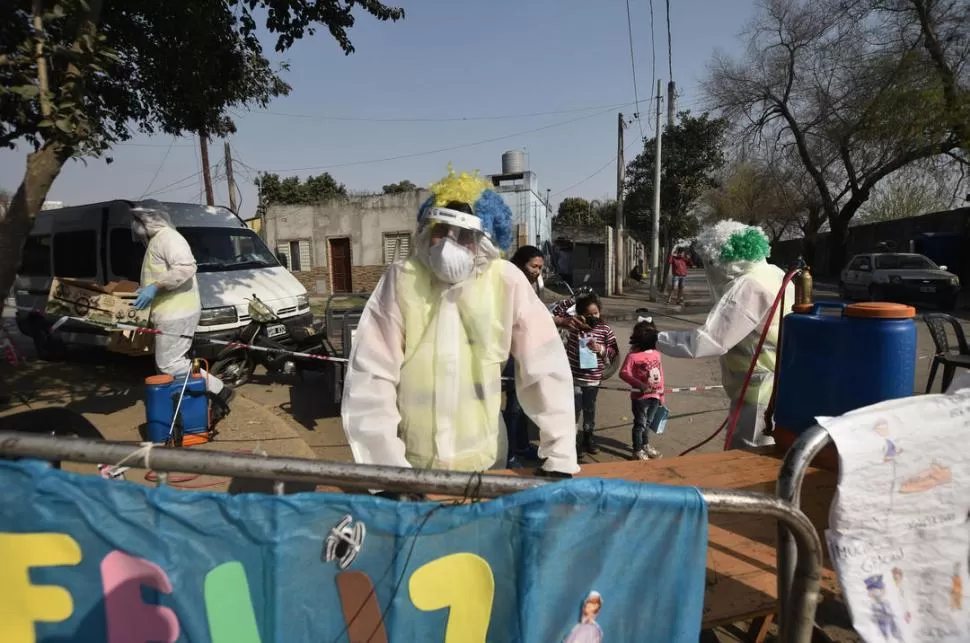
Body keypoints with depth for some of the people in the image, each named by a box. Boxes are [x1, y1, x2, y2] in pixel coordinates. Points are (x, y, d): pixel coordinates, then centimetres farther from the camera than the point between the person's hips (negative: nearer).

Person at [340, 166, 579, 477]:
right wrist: (387, 467, -18)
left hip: (483, 461, 1)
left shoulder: (507, 282, -13)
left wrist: (560, 456, -11)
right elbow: (369, 378, -14)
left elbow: (546, 369, -9)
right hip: (411, 464, 0)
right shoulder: (400, 280, -14)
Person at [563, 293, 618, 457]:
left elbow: (614, 352, 0)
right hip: (574, 377, -2)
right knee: (575, 408, 2)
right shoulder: (573, 326, -7)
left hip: (593, 378, 2)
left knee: (590, 409, 17)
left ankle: (588, 437, 34)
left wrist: (601, 349, -16)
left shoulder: (605, 329, -5)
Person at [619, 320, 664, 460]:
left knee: (647, 423, 21)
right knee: (640, 424, 6)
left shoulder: (657, 354, 4)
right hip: (640, 396, -5)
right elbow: (623, 373, -17)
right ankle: (638, 450, 20)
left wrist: (661, 394, 13)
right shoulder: (633, 356, -15)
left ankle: (646, 445, 39)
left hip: (655, 396, 5)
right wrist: (639, 384, -27)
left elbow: (660, 374, 11)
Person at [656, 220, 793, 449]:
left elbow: (707, 341, -27)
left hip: (763, 394, -10)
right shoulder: (773, 274, 6)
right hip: (778, 388, 10)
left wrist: (656, 339, -18)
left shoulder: (747, 287, -23)